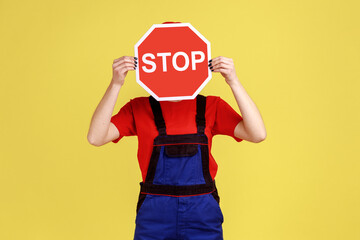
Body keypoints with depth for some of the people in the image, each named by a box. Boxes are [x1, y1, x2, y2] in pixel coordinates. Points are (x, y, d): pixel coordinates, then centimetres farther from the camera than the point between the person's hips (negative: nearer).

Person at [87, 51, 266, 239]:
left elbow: (257, 135, -9)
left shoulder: (211, 106, 3)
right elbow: (95, 138, -11)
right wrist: (116, 84, -17)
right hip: (154, 215, 0)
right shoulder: (139, 108, 2)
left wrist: (233, 82, -16)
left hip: (202, 215, 1)